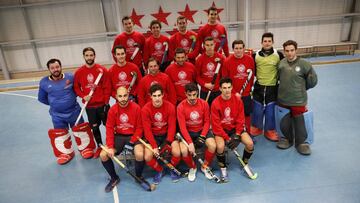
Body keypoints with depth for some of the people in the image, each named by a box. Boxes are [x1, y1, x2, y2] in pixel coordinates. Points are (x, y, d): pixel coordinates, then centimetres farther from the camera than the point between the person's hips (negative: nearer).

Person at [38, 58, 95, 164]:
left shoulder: (70, 77, -14)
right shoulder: (44, 82, -8)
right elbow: (41, 98, 7)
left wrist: (71, 98, -6)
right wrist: (54, 104, 5)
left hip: (74, 112, -1)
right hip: (57, 116, 2)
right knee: (59, 135, 14)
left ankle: (85, 149, 34)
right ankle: (65, 154, 35)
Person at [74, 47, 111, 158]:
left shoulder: (102, 70, -7)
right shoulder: (79, 72, 0)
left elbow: (107, 87, -7)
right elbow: (76, 87, 10)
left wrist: (106, 102, -9)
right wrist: (83, 96, -7)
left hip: (102, 104, -2)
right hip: (89, 106, 2)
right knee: (94, 127, 12)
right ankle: (100, 146, 31)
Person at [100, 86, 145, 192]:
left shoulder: (136, 108, -12)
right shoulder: (112, 109, -5)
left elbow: (139, 127, -8)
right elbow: (109, 128, -4)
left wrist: (132, 142, -18)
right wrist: (110, 147, -14)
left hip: (133, 136, -3)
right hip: (119, 136, 3)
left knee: (140, 155, -30)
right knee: (103, 155, -13)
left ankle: (139, 176, 4)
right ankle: (114, 178, 14)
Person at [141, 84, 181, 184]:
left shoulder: (170, 106, -13)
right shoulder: (145, 109, -15)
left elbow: (172, 126, -10)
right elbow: (147, 130, -14)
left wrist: (168, 142, -23)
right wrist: (154, 147, -23)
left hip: (167, 134, 0)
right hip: (153, 136, 0)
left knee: (177, 153, -24)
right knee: (148, 157, -22)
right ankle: (159, 170, 13)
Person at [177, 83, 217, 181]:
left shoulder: (204, 104, -8)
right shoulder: (181, 107, -15)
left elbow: (207, 122, -2)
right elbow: (182, 127, -16)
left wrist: (202, 136, -16)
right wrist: (190, 143, -26)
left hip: (202, 130, 1)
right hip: (188, 132, -1)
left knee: (213, 146, -24)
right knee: (184, 150, -26)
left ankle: (205, 167, 6)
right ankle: (192, 168, 8)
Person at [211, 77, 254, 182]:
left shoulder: (238, 100, -8)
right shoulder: (216, 103, -16)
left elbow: (240, 120, -4)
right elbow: (216, 124, -15)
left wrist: (237, 136, -15)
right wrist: (227, 138, -20)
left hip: (235, 128, 3)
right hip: (221, 130, -2)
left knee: (250, 144, -18)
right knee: (220, 146, -30)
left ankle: (245, 164, 14)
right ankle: (223, 169, 0)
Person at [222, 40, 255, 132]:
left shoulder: (250, 59, -2)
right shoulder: (227, 61, -9)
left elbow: (252, 75, 10)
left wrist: (250, 88, 11)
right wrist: (234, 92, -10)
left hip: (246, 94, 3)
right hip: (233, 94, -2)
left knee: (247, 114, 14)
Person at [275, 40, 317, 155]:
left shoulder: (304, 64, -12)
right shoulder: (281, 63, -2)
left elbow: (312, 81, 0)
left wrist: (300, 88, 8)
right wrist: (286, 87, 7)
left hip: (299, 101, -3)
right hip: (283, 100, 3)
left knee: (301, 124, 5)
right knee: (284, 123, 16)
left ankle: (302, 143, 27)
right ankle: (286, 139, 38)